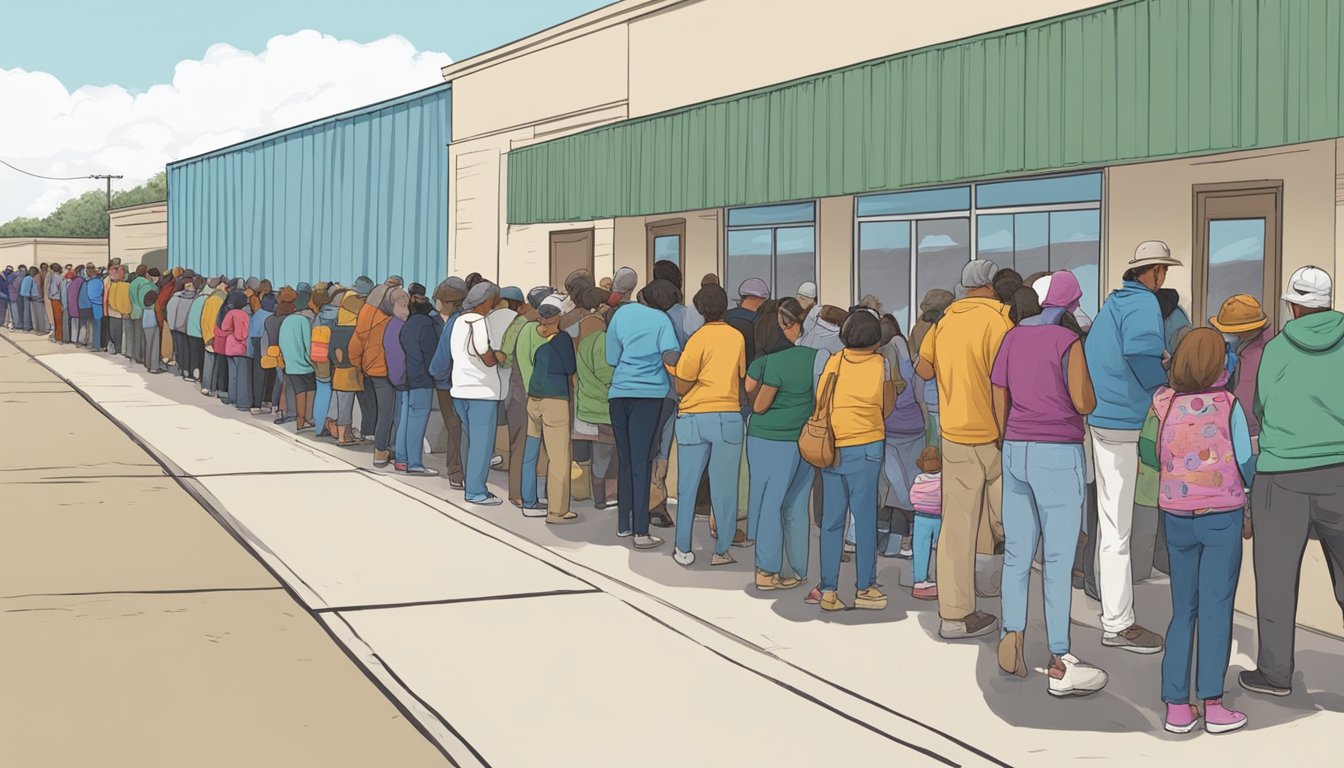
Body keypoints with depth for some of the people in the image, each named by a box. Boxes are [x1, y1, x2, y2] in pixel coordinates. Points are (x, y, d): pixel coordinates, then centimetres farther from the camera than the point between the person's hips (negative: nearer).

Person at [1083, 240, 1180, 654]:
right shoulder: (1144, 304, -15)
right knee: (1117, 526, -5)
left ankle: (1111, 598, 39)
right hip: (1122, 423, -10)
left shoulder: (1114, 302, 14)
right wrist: (1163, 383, -14)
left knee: (1110, 518, 23)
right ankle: (1117, 624, 1)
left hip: (1104, 418, 10)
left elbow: (1096, 353, 20)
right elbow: (1141, 352, -32)